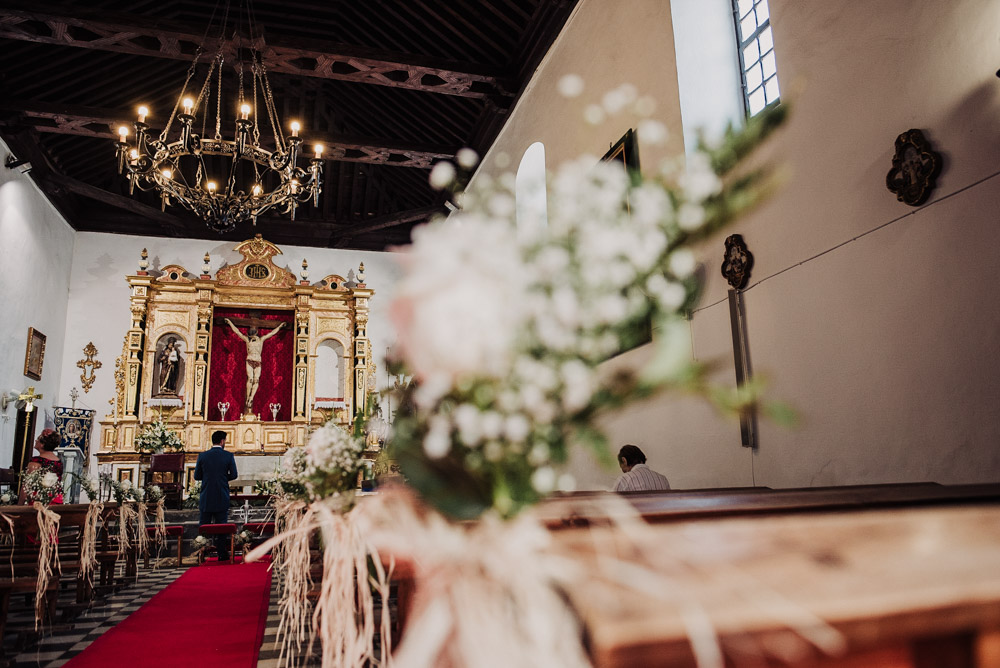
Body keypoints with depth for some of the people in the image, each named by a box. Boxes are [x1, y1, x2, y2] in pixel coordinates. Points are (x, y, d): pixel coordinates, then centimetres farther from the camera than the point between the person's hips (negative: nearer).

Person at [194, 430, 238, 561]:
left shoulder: (202, 456, -2)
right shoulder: (228, 456, -6)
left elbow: (196, 476, 3)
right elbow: (233, 475, -3)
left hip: (206, 498, 1)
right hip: (222, 498, -1)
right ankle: (222, 554, 7)